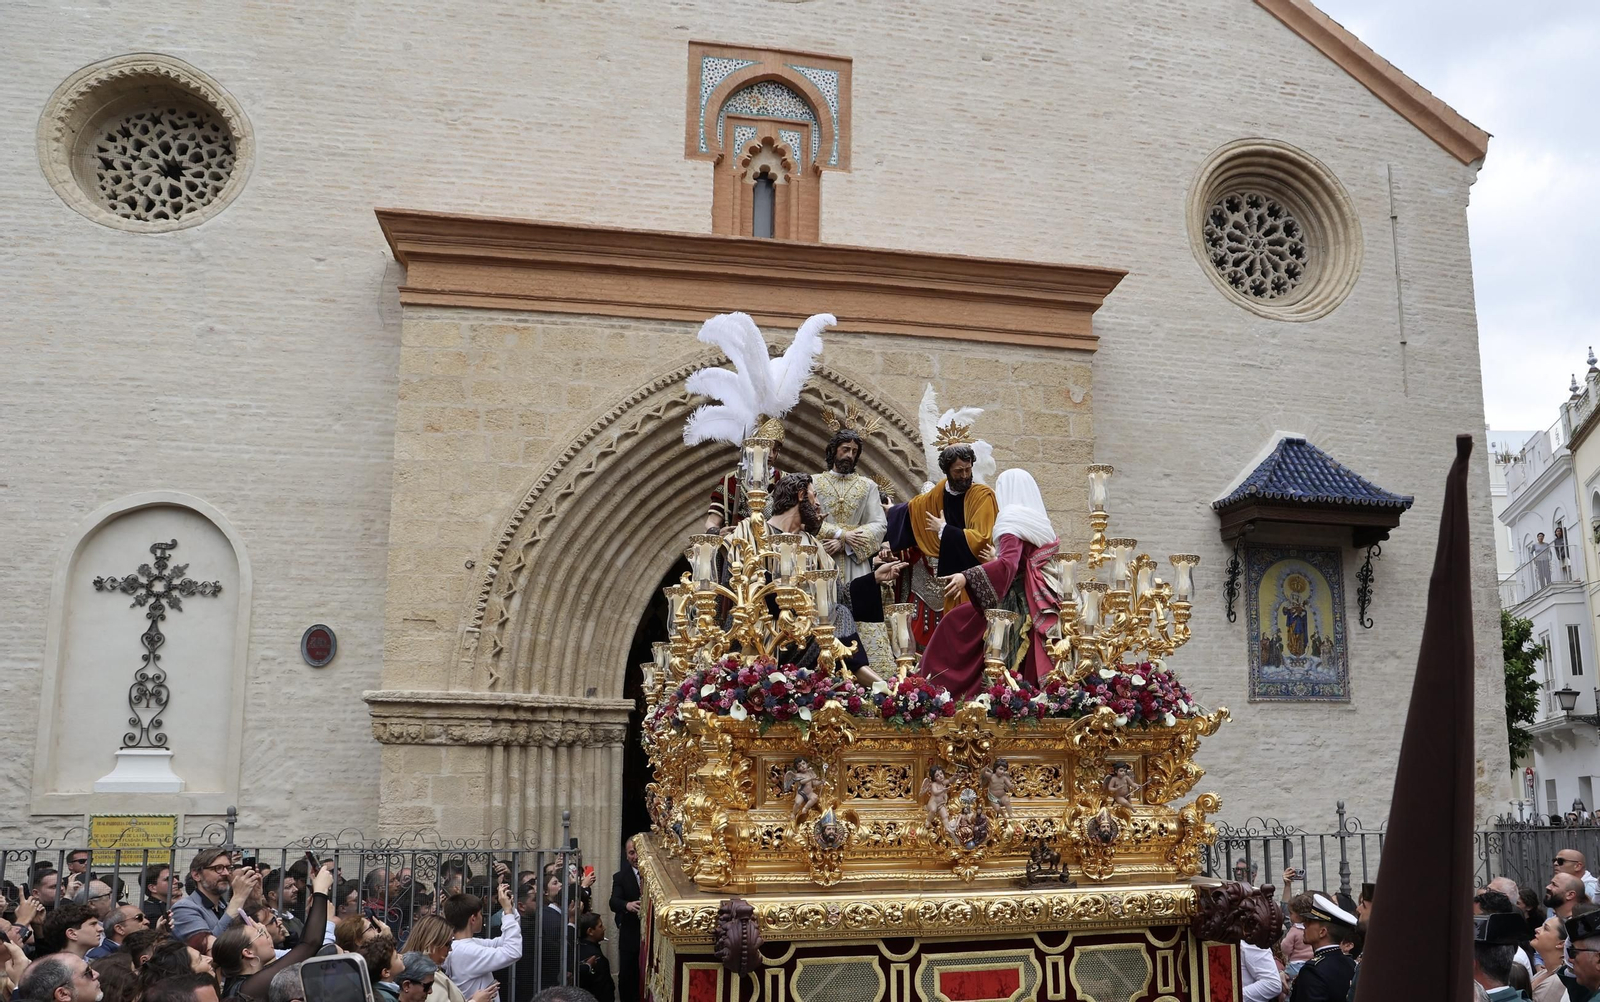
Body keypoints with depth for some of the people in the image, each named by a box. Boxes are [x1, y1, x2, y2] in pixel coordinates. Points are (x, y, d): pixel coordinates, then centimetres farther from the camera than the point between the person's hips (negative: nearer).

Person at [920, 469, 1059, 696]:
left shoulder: (1012, 521, -10)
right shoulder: (1042, 524, 14)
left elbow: (1007, 564, -25)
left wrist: (966, 577, -34)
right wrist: (995, 558, 34)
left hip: (1013, 602, -8)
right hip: (1037, 607, 8)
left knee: (956, 623, -2)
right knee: (1023, 670, 12)